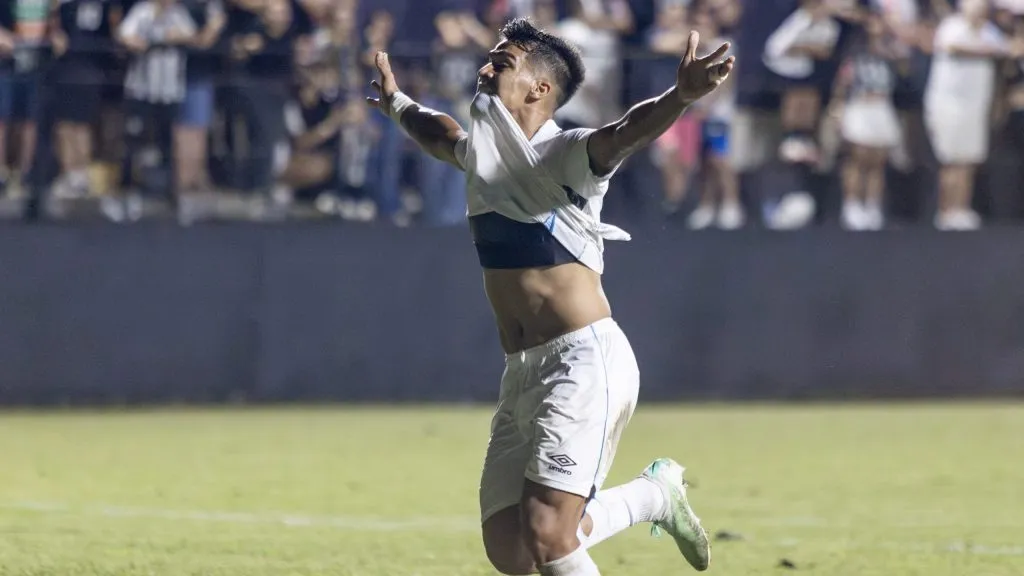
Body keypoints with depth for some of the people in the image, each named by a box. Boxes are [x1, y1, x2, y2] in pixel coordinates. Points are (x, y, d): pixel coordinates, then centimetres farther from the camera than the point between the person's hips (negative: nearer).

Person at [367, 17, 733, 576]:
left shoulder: (564, 155, -10)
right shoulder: (481, 150, 14)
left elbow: (627, 131, -31)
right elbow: (440, 134, 39)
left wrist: (680, 95, -52)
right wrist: (398, 105, 58)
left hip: (584, 364, -8)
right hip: (522, 374, 8)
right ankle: (653, 495, 23)